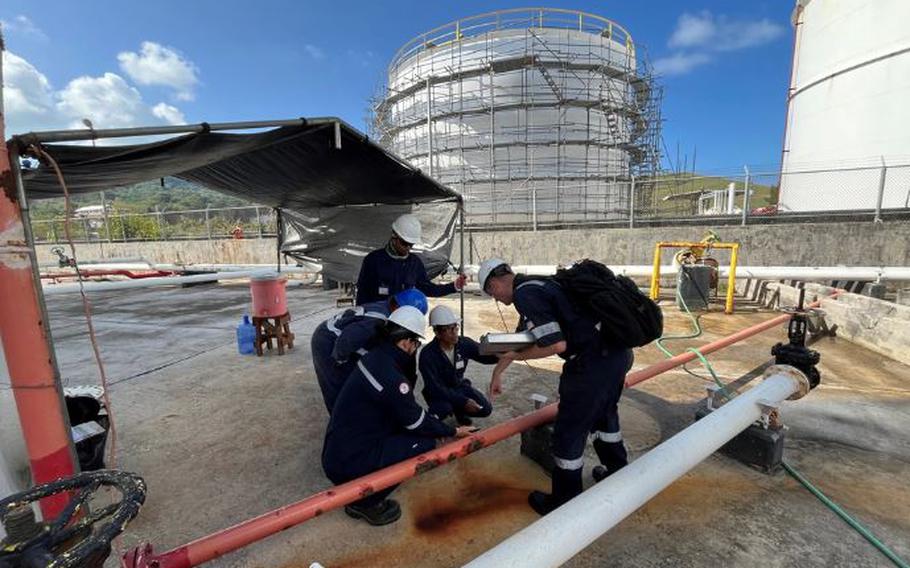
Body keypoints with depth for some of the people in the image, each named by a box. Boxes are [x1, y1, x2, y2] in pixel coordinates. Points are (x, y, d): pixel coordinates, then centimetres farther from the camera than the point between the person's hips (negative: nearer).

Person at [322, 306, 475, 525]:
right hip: (348, 464, -9)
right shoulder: (390, 377, -27)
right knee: (426, 443, -9)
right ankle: (364, 502, 3)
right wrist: (454, 431, 1)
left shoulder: (376, 356, 1)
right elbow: (417, 422, -15)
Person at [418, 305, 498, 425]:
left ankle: (459, 411, 16)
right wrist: (463, 401, -35)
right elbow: (434, 387, -30)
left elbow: (486, 356, -10)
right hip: (438, 392, -4)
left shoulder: (464, 343, -15)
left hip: (459, 386, 5)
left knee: (485, 409, -13)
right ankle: (435, 416, 2)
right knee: (444, 408, -36)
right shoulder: (427, 354, -28)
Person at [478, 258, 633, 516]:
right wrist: (497, 373, 35)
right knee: (604, 414, 31)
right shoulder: (537, 285, 17)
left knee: (569, 432, 9)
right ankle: (617, 473, 54)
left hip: (593, 362, -10)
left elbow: (557, 344, -22)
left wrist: (518, 355, -4)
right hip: (619, 352, 10)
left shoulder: (525, 294, -14)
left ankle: (564, 503, 29)